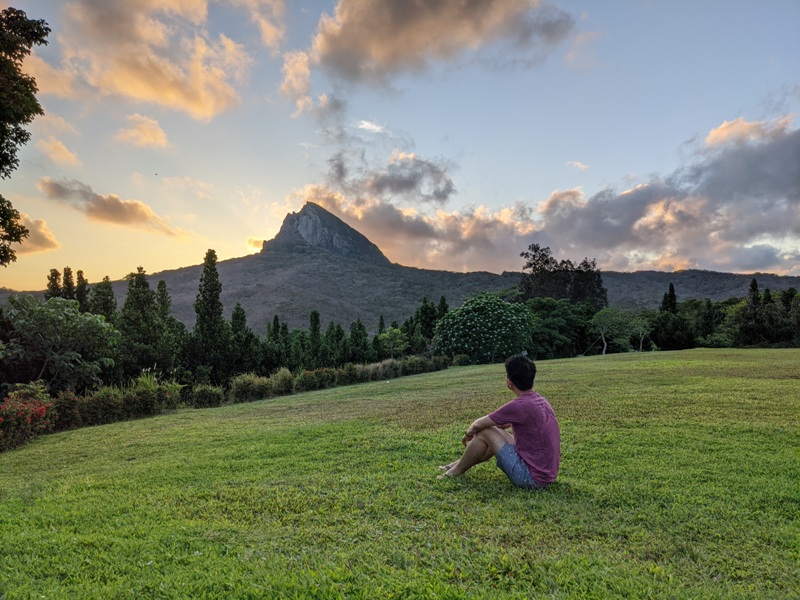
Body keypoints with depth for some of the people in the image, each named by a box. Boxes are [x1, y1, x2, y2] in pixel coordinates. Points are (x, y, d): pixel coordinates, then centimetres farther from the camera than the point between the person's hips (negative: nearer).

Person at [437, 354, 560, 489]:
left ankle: (457, 471, 15)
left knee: (485, 432, -4)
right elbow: (506, 424, 21)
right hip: (547, 474, 9)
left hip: (531, 478, -9)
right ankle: (462, 463, 32)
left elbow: (478, 425, -10)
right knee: (495, 432, 18)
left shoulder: (519, 406, -22)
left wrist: (468, 433, 12)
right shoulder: (540, 401, 6)